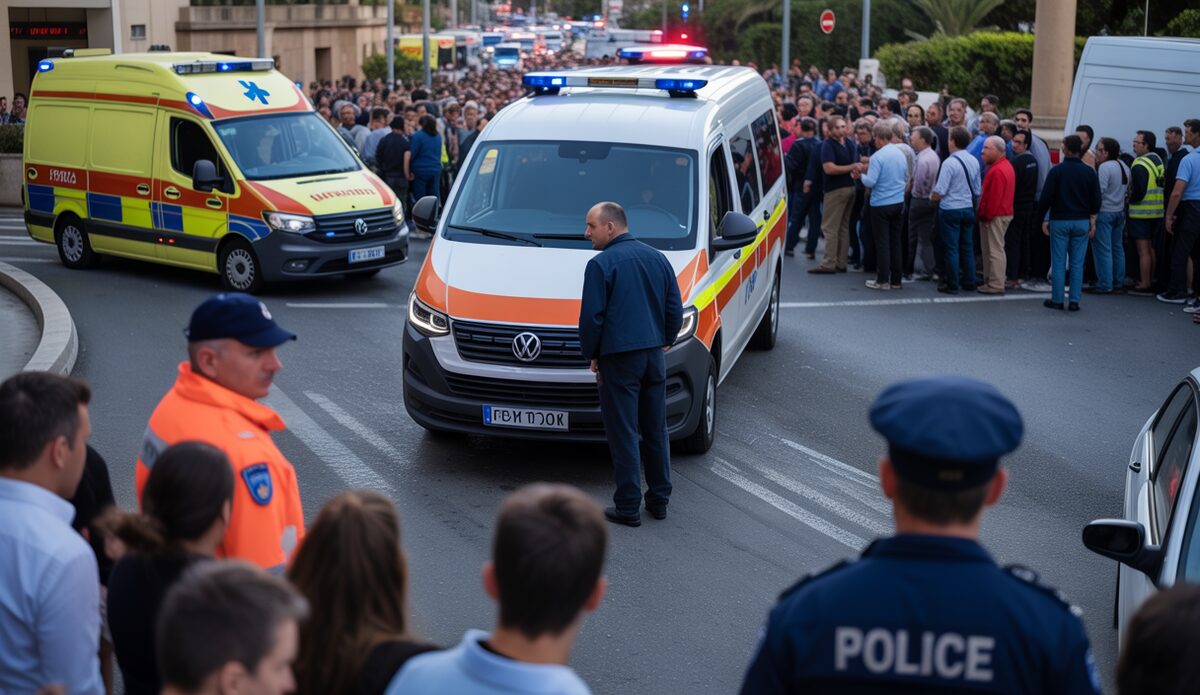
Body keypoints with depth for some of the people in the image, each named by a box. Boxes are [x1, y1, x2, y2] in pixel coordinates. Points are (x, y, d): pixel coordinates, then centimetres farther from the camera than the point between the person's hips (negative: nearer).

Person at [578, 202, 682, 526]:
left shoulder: (601, 264, -11)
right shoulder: (658, 258, 9)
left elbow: (592, 317, -13)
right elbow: (675, 308, 11)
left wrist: (591, 354, 0)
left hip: (619, 359, -6)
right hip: (654, 356, 6)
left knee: (623, 434, 0)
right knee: (656, 430, 15)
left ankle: (628, 507, 3)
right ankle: (659, 500, 22)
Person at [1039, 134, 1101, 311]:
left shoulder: (1056, 171, -7)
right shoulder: (1089, 172, 2)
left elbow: (1046, 197, -8)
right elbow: (1096, 199, 5)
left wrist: (1043, 219, 2)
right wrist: (1092, 220, 14)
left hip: (1060, 221, -3)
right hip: (1082, 222, 3)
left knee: (1058, 262, 3)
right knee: (1077, 263, 5)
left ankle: (1057, 300, 4)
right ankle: (1074, 301, 4)